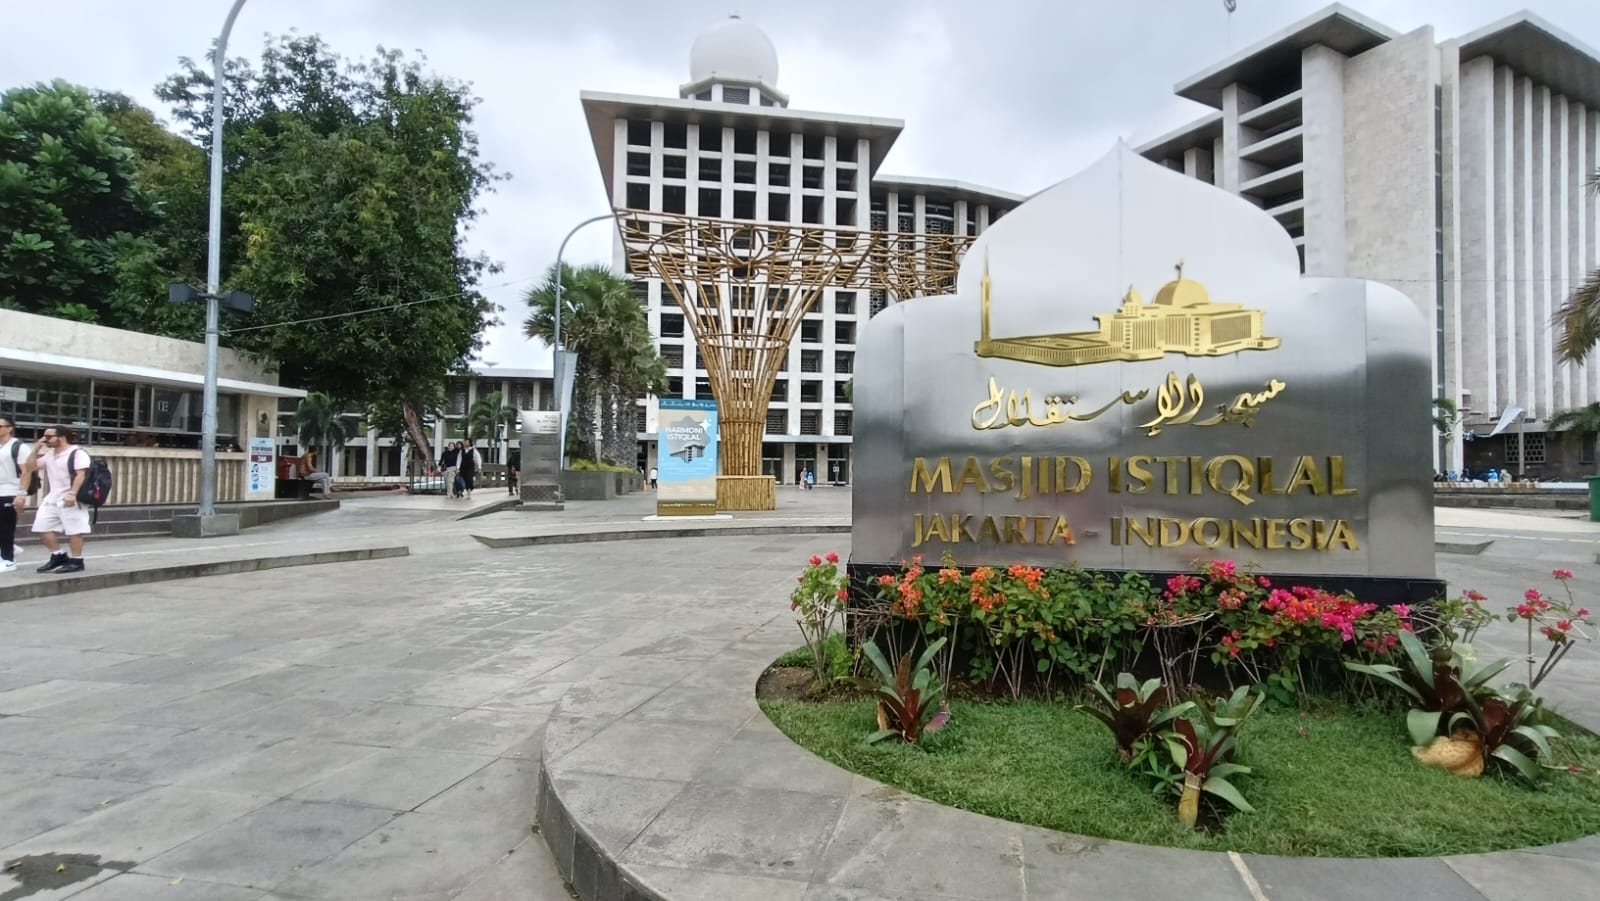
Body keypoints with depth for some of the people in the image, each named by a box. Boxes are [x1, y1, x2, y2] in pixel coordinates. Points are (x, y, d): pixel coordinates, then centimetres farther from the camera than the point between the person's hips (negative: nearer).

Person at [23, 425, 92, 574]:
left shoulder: (77, 453, -10)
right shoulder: (49, 454, 18)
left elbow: (81, 475, -19)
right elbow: (30, 468, 21)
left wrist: (72, 494, -29)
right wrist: (36, 450, 11)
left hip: (70, 499, -9)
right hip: (52, 498, 9)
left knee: (73, 530, -6)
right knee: (42, 528, 8)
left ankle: (76, 561, 1)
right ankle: (58, 556, 20)